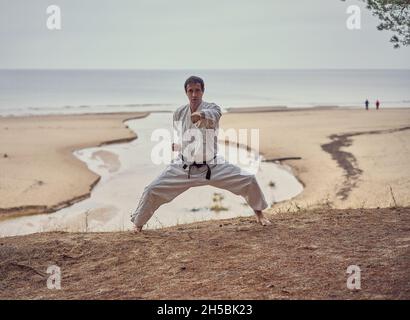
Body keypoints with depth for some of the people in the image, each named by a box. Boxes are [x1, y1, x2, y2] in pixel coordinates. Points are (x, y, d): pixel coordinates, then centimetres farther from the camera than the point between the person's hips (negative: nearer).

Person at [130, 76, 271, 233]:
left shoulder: (212, 108, -13)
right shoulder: (179, 113, -3)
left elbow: (213, 115, -42)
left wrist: (200, 114, -62)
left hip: (212, 166, -1)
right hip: (184, 167, 1)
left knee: (249, 180, -9)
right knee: (152, 190, -9)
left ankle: (258, 212, 20)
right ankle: (138, 223, 16)